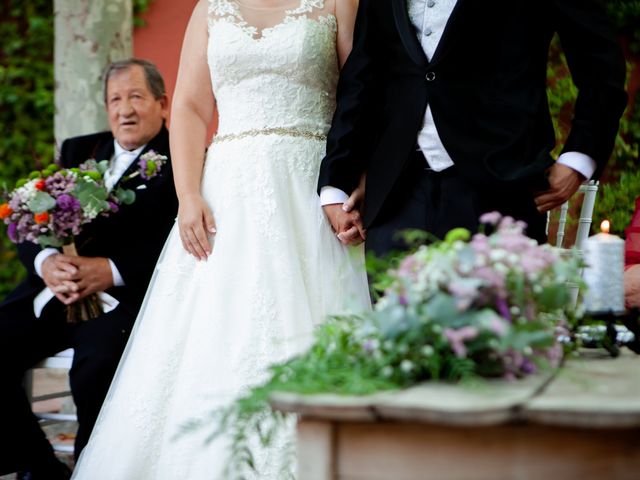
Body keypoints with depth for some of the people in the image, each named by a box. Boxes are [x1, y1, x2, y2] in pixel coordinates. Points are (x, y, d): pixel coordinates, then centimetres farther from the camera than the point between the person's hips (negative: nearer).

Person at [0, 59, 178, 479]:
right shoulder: (78, 151, 21)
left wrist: (110, 270, -24)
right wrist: (46, 261, -12)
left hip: (126, 295, -5)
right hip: (53, 292, 6)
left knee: (97, 362, -34)